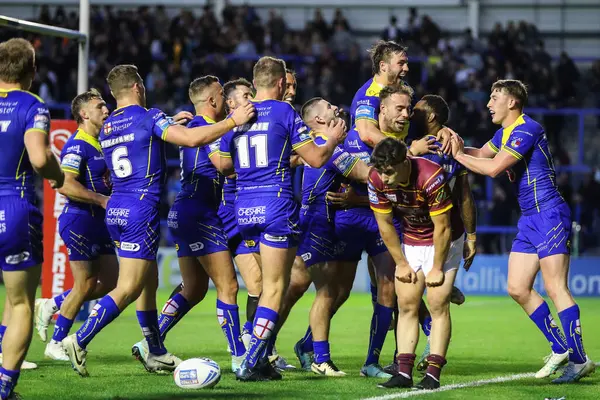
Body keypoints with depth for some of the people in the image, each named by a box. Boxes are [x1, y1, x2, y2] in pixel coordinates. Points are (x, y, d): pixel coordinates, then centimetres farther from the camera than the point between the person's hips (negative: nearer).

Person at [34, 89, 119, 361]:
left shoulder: (98, 144, 14)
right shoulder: (77, 146, -15)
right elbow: (65, 185, -27)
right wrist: (102, 200, -24)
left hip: (97, 222, 9)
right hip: (79, 221, -9)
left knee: (110, 281, 8)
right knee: (85, 284, -4)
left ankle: (51, 305, 21)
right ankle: (56, 345, 8)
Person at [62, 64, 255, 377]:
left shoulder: (107, 127, 13)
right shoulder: (148, 117, -10)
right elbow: (191, 139, -19)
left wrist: (170, 124, 31)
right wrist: (233, 121, -10)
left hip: (115, 210, 8)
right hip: (140, 210, -8)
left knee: (149, 281, 17)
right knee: (128, 289, -7)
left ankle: (156, 354, 20)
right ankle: (79, 341, -14)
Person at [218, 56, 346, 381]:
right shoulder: (284, 112, -6)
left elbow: (223, 165, 16)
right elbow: (316, 159, -5)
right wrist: (333, 139, 15)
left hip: (244, 206, 6)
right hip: (276, 205, -6)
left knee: (266, 284, 19)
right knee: (275, 288, -2)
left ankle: (261, 358, 16)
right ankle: (250, 363, -10)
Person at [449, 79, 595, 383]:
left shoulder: (527, 130, -15)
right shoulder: (505, 133, 17)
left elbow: (493, 168, -21)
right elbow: (480, 154, 21)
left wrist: (457, 155, -10)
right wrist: (458, 146, 0)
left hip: (549, 214, -10)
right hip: (529, 219, 10)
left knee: (555, 288, -12)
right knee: (518, 289, 7)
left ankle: (579, 360, -10)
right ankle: (560, 348, 15)